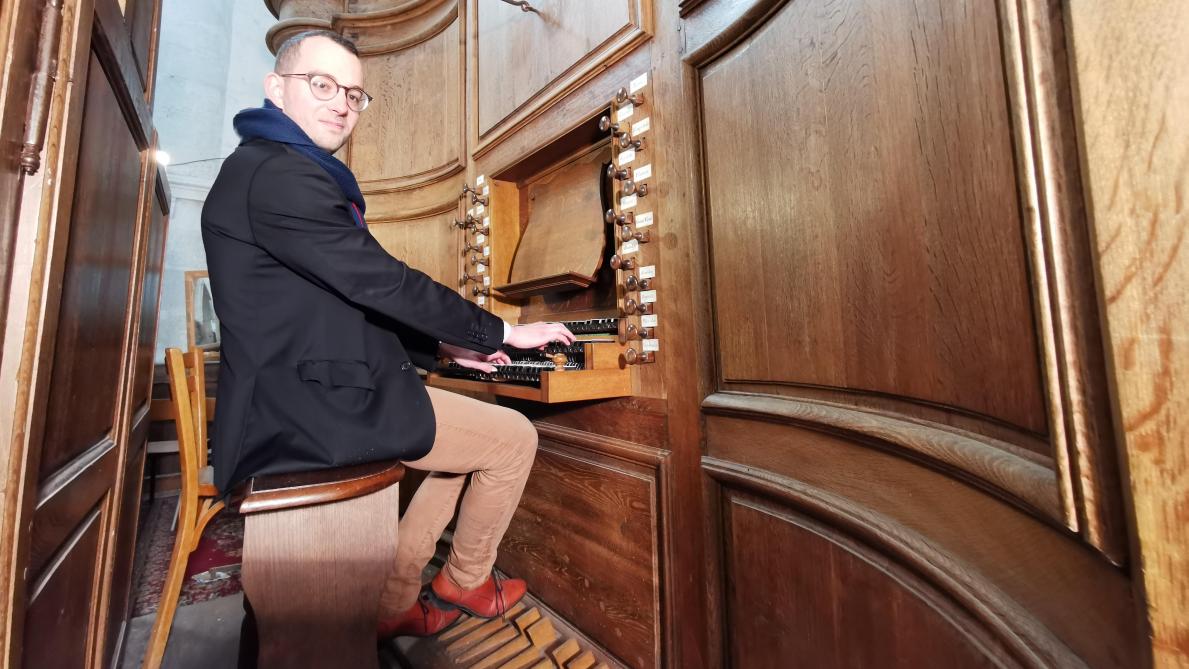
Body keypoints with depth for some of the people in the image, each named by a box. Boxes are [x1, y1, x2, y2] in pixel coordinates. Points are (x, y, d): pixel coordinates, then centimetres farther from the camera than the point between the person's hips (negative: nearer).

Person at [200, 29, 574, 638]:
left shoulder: (282, 171, 19)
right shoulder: (277, 173, -14)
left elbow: (350, 309, 17)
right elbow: (384, 285, -22)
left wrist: (442, 347, 11)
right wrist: (504, 332, -11)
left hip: (303, 397, 10)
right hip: (316, 407, -10)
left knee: (474, 433, 19)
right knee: (515, 437, -3)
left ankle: (395, 599, 24)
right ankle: (464, 583, 23)